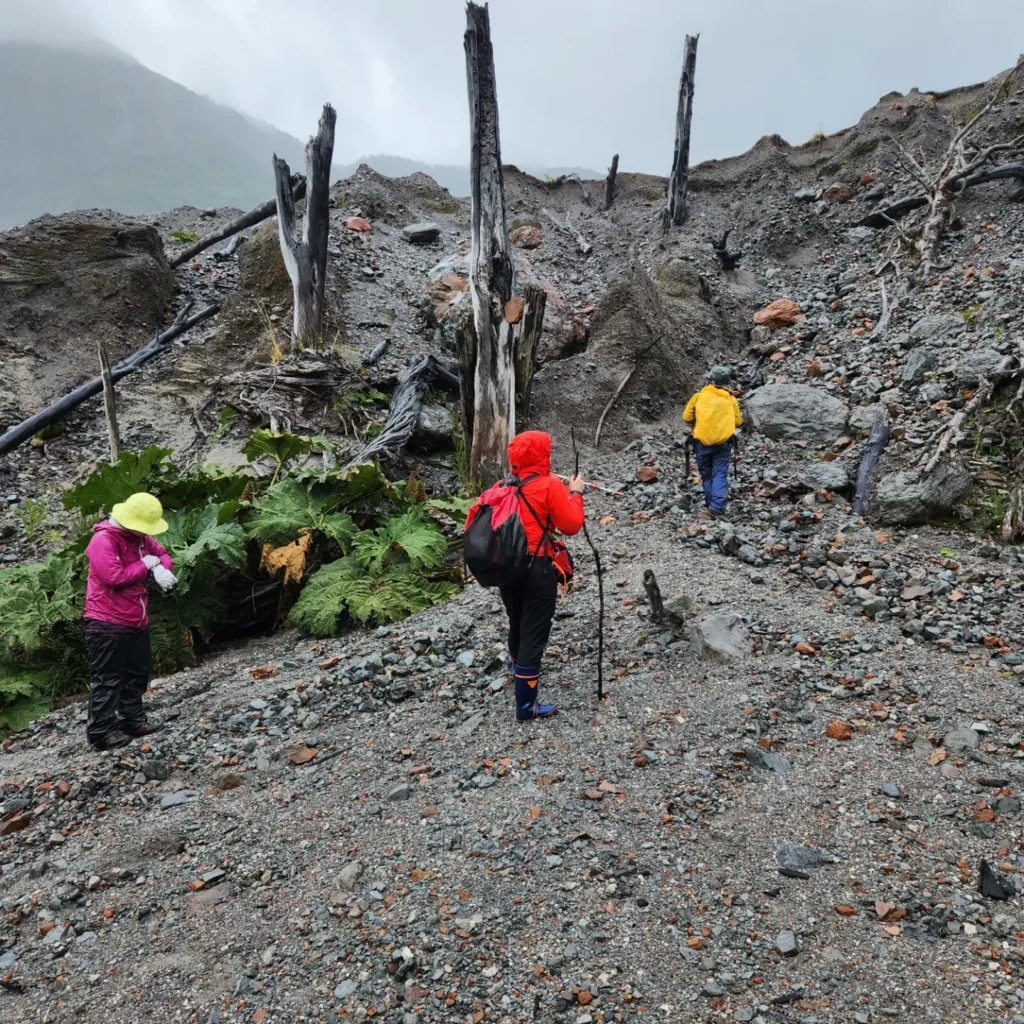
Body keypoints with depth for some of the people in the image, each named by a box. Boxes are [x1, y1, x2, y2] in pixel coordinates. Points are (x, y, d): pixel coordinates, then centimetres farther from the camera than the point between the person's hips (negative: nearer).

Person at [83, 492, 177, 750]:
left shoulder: (139, 537, 8)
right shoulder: (103, 540, -19)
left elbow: (161, 553, 15)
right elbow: (114, 577, -28)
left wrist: (160, 568, -9)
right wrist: (146, 564, -17)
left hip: (137, 621, 9)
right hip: (108, 624, -9)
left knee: (137, 674, 17)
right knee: (108, 679, -2)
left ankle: (133, 720, 29)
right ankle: (101, 732, 6)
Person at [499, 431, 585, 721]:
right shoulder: (550, 486, -12)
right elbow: (571, 525, -11)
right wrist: (575, 493, 4)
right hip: (538, 569, -6)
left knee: (517, 623, 29)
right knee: (534, 633, 0)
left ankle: (517, 664, 55)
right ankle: (526, 705, 5)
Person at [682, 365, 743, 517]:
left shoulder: (699, 396, 3)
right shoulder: (731, 399, 6)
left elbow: (687, 417, 1)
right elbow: (738, 422, 7)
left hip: (702, 441, 0)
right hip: (723, 442, 0)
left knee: (706, 475, 13)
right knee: (720, 474, 0)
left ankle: (712, 504, 15)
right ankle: (717, 505, -15)